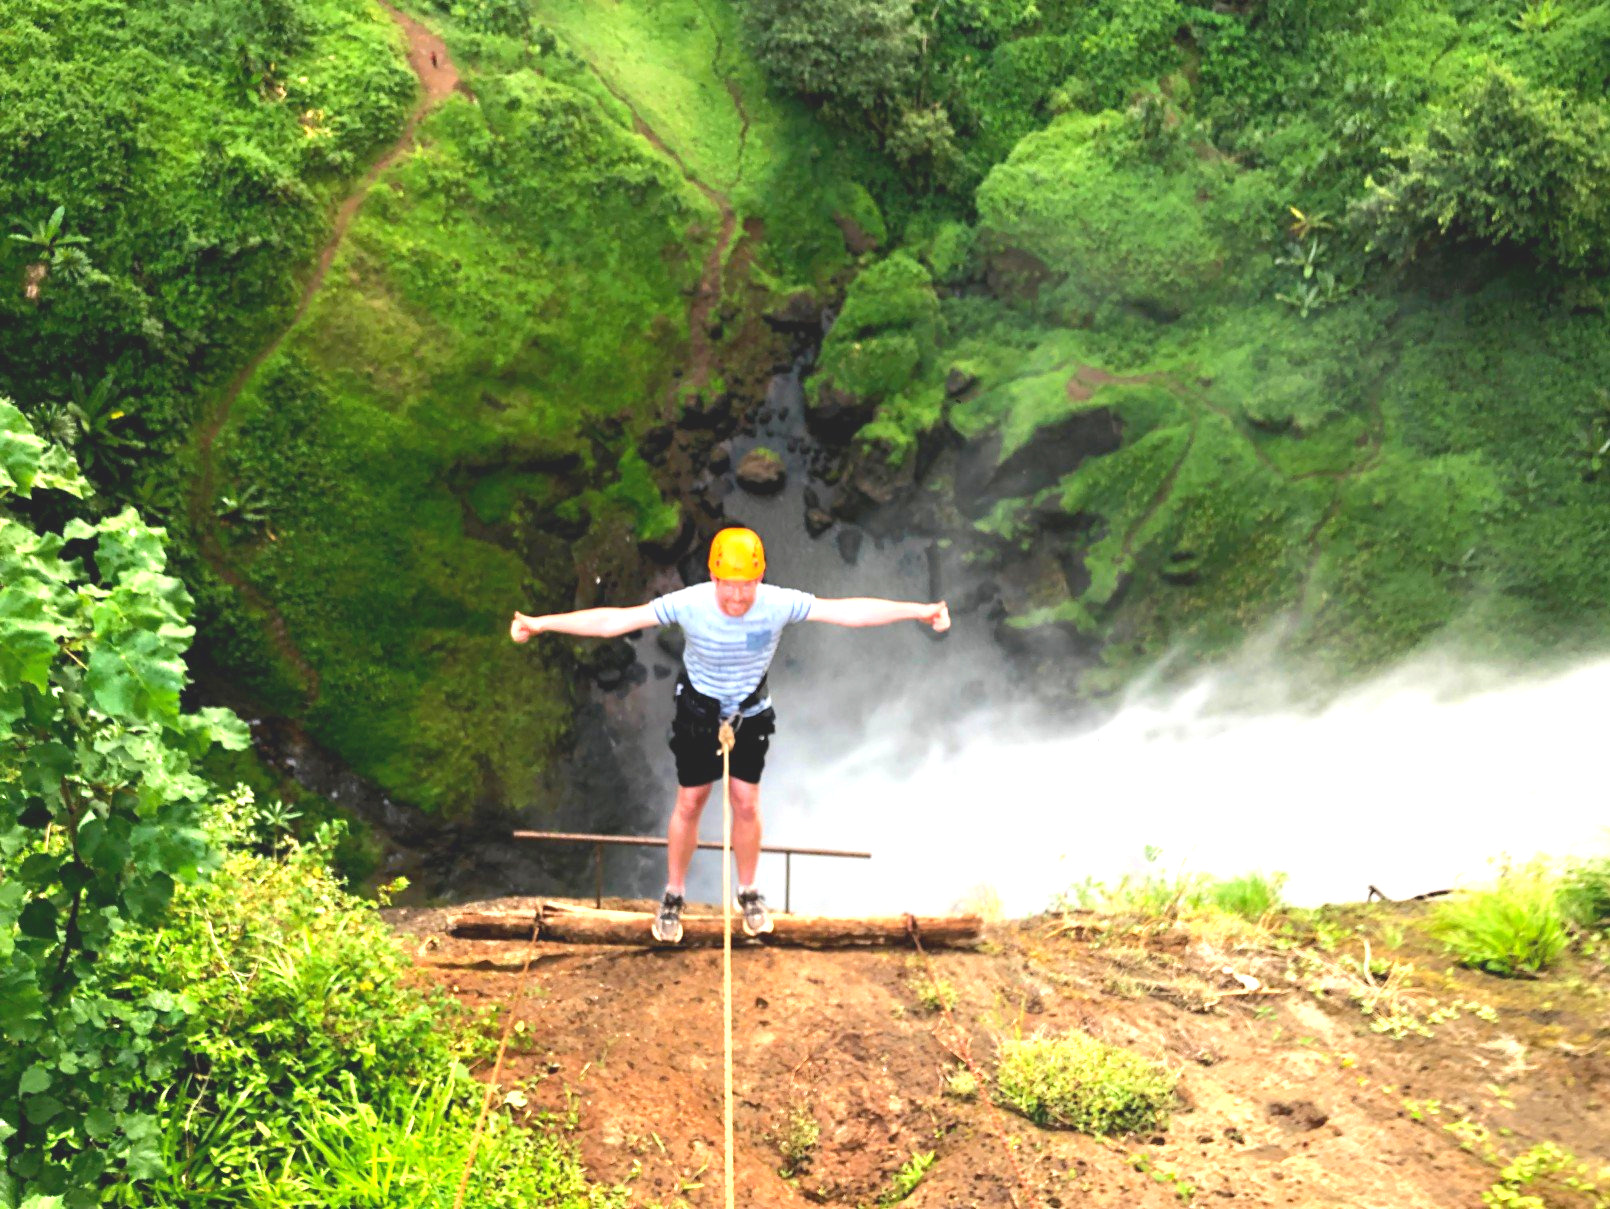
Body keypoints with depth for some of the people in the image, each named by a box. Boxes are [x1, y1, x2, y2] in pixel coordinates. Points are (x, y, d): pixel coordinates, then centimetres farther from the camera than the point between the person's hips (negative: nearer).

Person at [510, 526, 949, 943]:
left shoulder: (780, 604, -28)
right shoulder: (689, 604, -31)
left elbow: (850, 611, -27)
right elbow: (613, 621, -30)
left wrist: (919, 611, -32)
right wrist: (541, 624, -34)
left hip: (750, 715, 1)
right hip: (698, 714, -1)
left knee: (747, 803, 5)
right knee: (689, 803, 6)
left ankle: (748, 893, 28)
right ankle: (673, 897, 26)